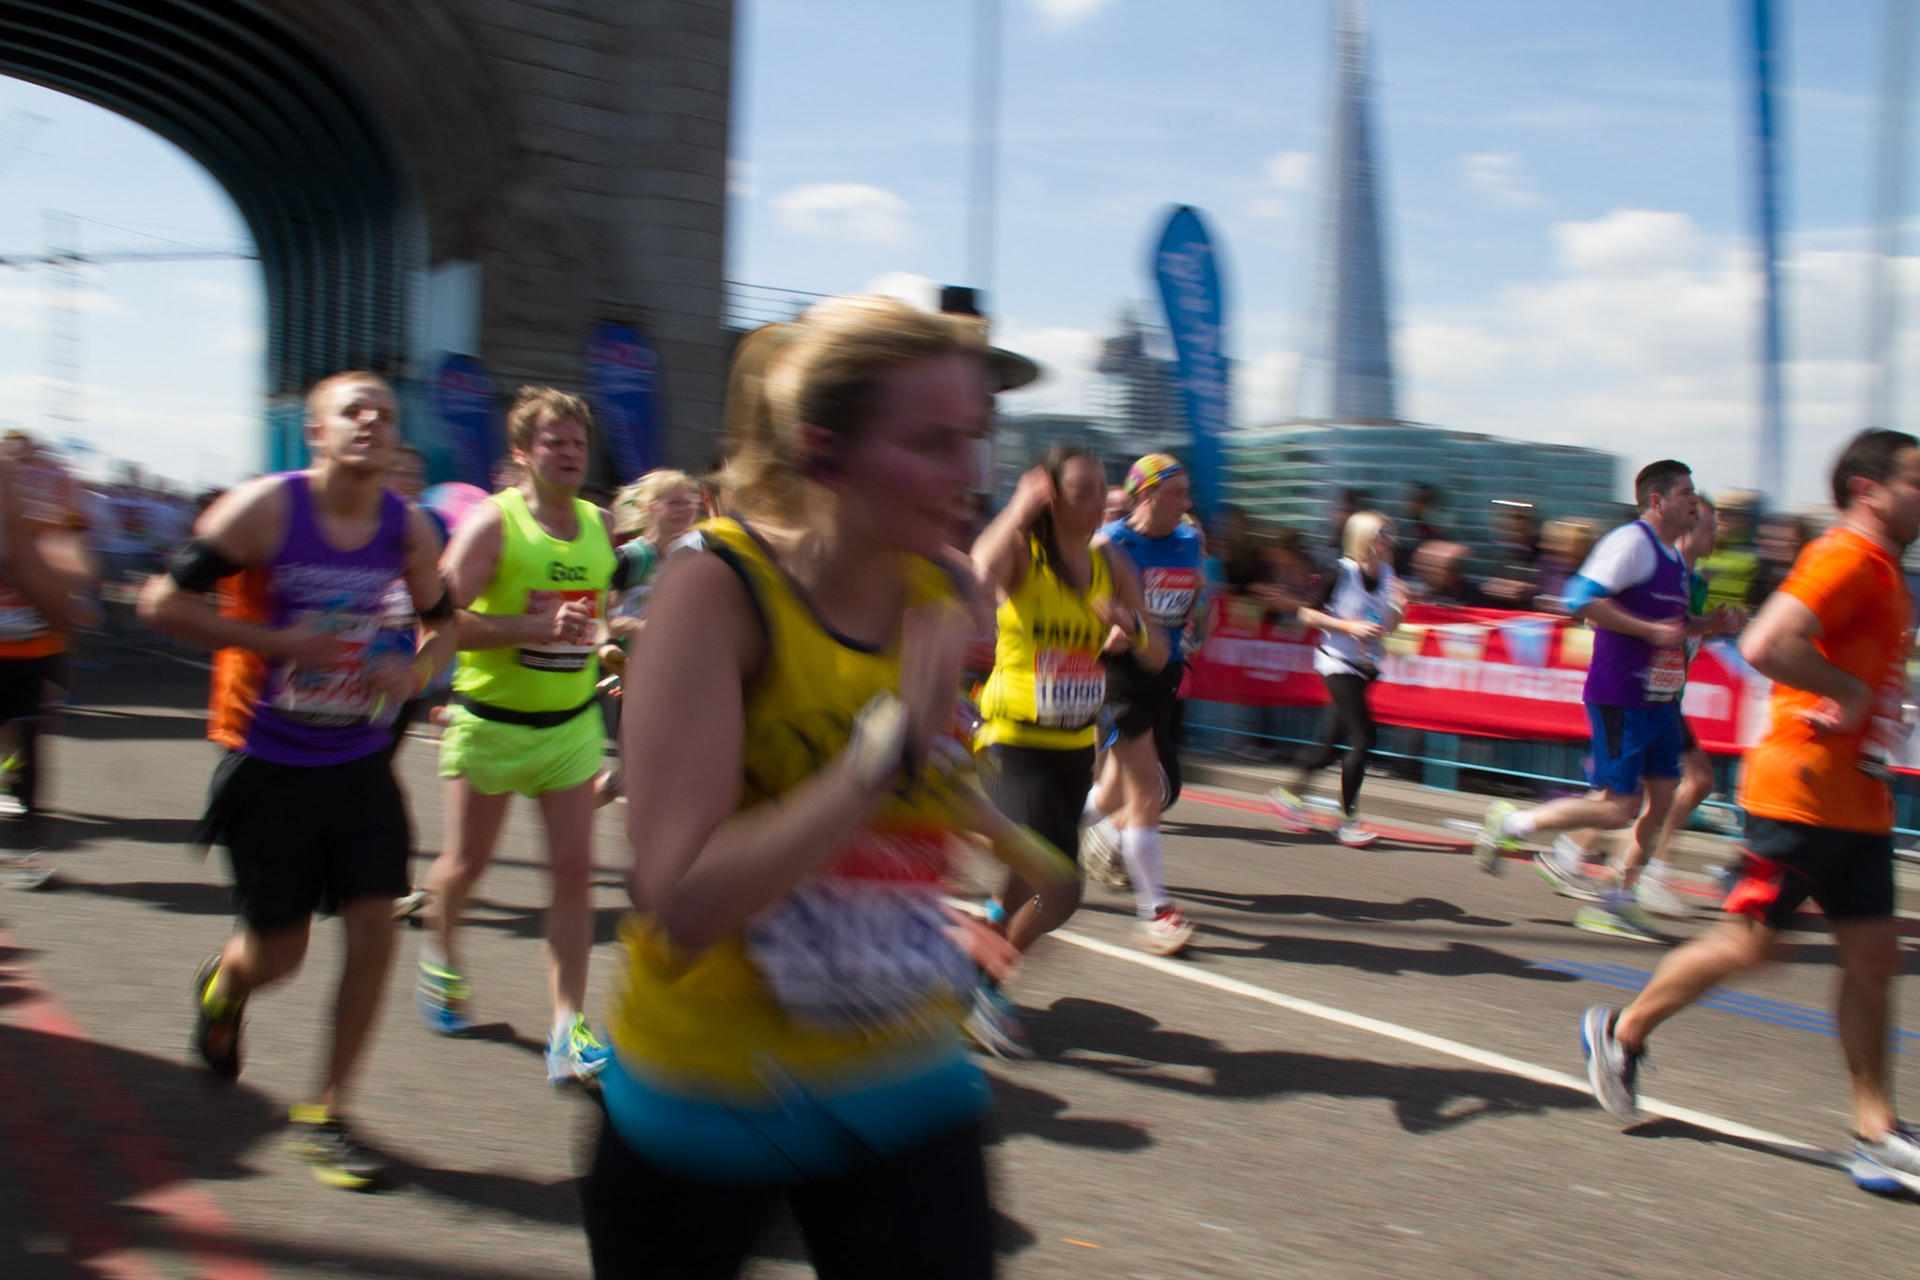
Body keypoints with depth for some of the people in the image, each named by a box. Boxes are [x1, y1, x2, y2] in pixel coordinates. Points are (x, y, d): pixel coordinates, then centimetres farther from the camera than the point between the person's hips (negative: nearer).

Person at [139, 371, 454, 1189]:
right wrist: (276, 640, -19)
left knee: (374, 927, -5)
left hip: (360, 760, 3)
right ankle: (222, 987, 45)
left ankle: (323, 1117, 12)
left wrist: (415, 671, -8)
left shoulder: (409, 529, -1)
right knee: (277, 953, 5)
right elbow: (162, 601, -11)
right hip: (269, 761, -3)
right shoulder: (264, 508, -13)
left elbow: (441, 623, 13)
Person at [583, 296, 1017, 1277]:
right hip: (706, 1088, -3)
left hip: (904, 1081, 4)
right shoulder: (716, 586, -20)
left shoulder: (940, 591, -4)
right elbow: (682, 902, -29)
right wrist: (892, 745, -32)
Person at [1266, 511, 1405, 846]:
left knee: (1332, 743, 10)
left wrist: (1398, 606, -9)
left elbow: (1387, 627, 12)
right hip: (1338, 663, -7)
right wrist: (1349, 626, -19)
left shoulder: (1388, 576, 4)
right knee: (1363, 738, -14)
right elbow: (1307, 614, -10)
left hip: (1366, 667, 7)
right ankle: (1347, 820, -5)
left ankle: (1287, 794, 30)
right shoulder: (1342, 572, -14)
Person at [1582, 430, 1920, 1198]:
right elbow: (1765, 647, -28)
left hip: (1856, 802, 9)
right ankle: (1621, 1033, 18)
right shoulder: (1846, 559, -14)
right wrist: (1847, 693, -19)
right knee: (1751, 942, -2)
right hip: (1801, 791, -9)